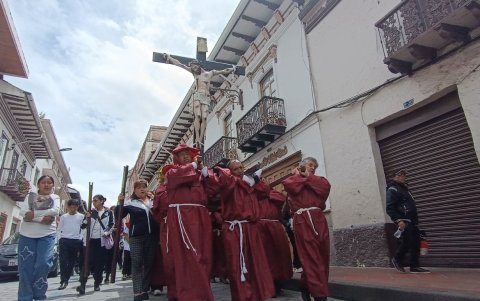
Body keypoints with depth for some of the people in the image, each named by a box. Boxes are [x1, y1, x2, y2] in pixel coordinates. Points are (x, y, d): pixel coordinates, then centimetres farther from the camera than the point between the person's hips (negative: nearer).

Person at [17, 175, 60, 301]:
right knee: (26, 266, -2)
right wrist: (42, 218, -15)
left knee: (43, 263, -11)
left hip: (47, 234, -1)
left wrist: (34, 214, -12)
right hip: (27, 234, 1)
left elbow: (55, 211, -6)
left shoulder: (55, 197, 13)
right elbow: (24, 213, -3)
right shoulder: (30, 196, 13)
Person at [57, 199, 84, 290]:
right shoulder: (63, 217, 7)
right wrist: (61, 237, 0)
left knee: (72, 262, 7)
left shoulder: (81, 216, 3)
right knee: (63, 261, -7)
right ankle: (63, 281, -4)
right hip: (64, 241, 0)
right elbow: (59, 229, 12)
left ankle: (65, 280, 20)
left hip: (76, 241, 0)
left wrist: (80, 239, -3)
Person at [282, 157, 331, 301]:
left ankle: (306, 286, 25)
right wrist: (300, 176, 5)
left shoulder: (317, 179, 23)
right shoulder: (293, 179, 12)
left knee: (323, 256, 8)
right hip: (302, 220, -5)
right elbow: (289, 185, -12)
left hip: (318, 219, 5)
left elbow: (325, 187, 1)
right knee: (311, 257, -6)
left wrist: (308, 177, 5)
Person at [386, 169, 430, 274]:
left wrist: (415, 220, 23)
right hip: (404, 221, -9)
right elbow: (389, 208, -16)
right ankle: (397, 259, 7)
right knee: (407, 242, -13)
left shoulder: (404, 188, 24)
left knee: (416, 242, 5)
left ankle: (414, 266, 13)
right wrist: (398, 220, -25)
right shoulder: (392, 189, -7)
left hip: (412, 221, 10)